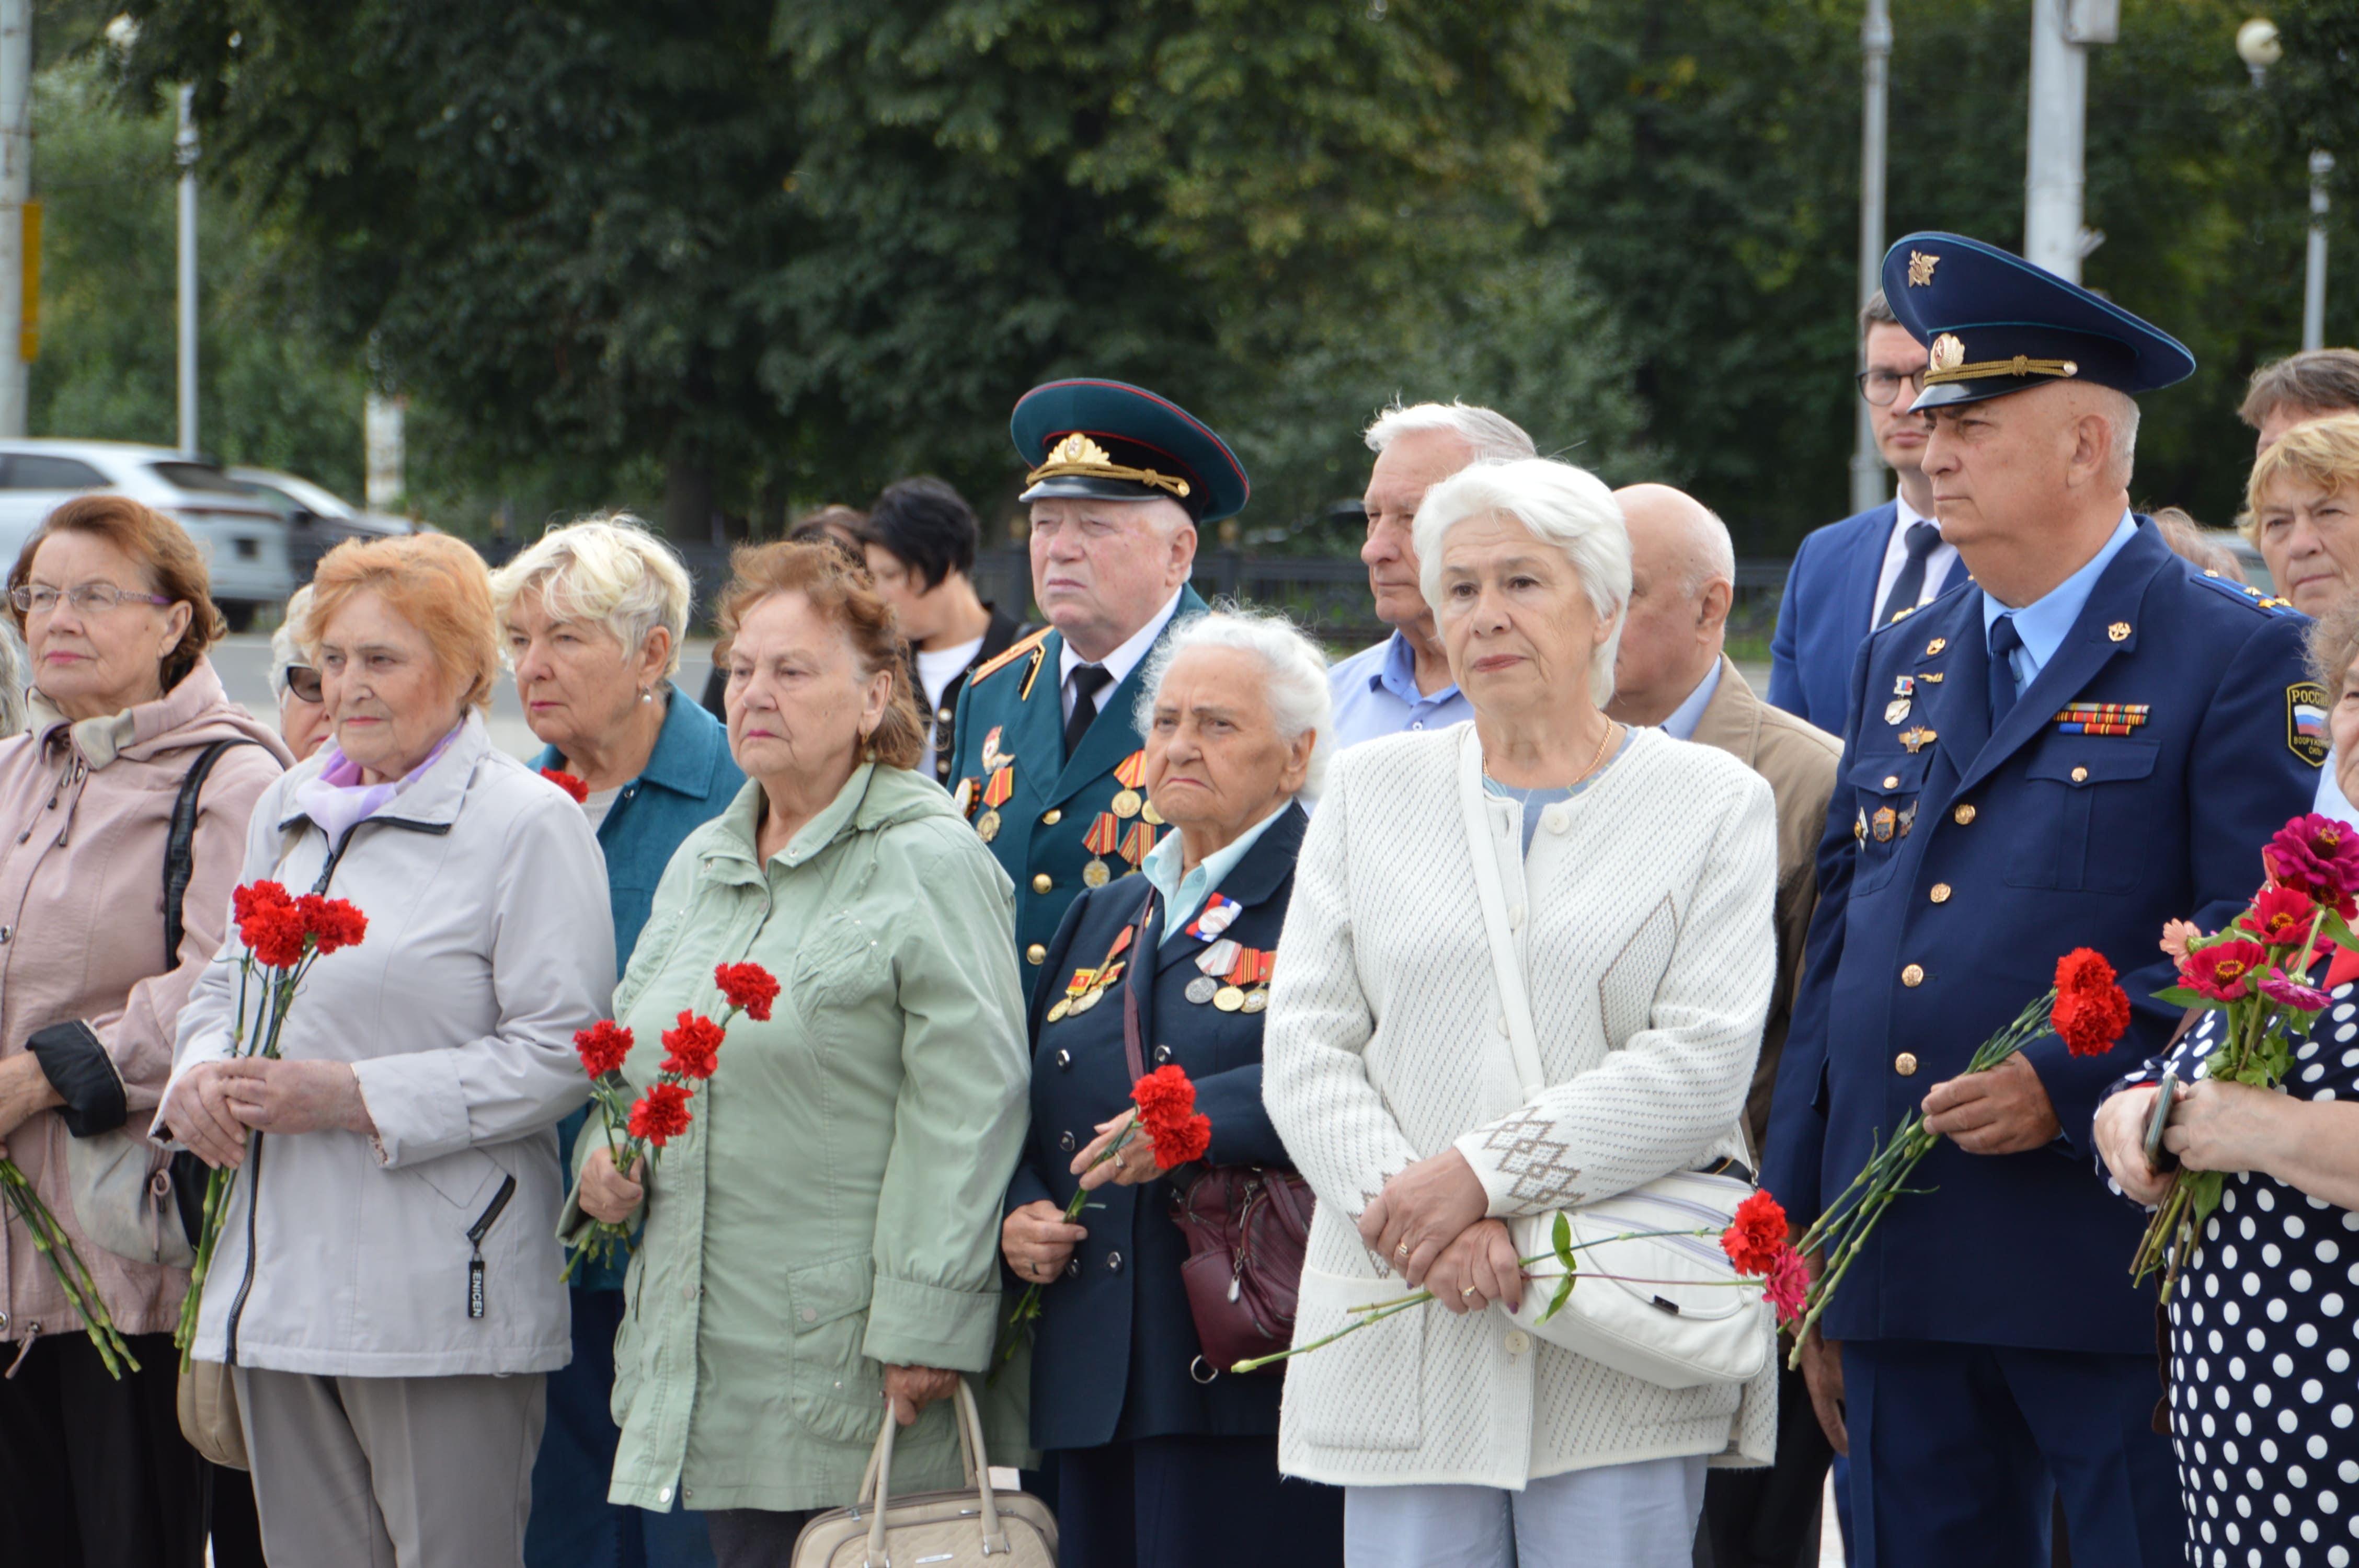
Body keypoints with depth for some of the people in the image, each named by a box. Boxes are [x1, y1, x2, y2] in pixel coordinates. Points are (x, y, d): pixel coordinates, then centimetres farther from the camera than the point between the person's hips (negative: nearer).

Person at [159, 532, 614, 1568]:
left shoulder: (527, 822, -7)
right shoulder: (288, 810, 16)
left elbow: (560, 1053, -13)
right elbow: (225, 985, 26)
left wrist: (355, 1096, -18)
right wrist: (201, 1073, 2)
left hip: (441, 1299, -7)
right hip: (280, 1278, 7)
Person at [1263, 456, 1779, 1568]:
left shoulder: (1714, 802, 6)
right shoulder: (1370, 790, 14)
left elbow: (1704, 1062, -6)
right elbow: (1305, 1049, 6)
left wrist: (1485, 1172, -14)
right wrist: (1416, 1208, -12)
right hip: (1402, 1341, 2)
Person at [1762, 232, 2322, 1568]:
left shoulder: (2238, 660, -2)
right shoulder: (1902, 666, 18)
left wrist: (2070, 1081, -20)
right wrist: (1806, 1274, 15)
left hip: (2113, 1292, -6)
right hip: (1901, 1285, 6)